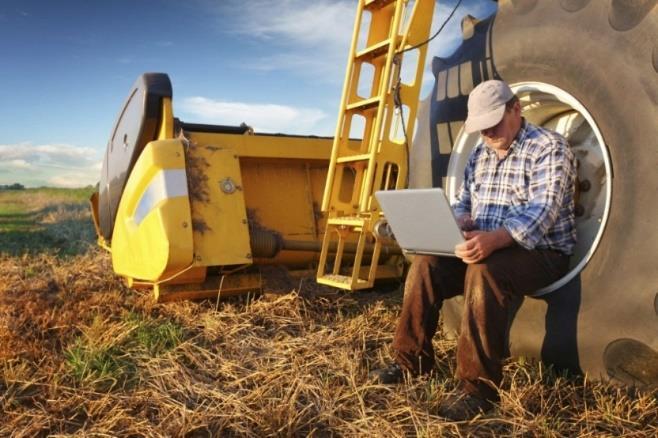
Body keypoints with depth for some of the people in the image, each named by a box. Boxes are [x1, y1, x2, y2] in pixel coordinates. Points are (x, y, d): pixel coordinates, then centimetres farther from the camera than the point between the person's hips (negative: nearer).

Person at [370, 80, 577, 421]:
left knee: (484, 272, -35)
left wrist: (496, 238, -43)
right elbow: (463, 203, 15)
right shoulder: (480, 153, 13)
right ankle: (412, 360, 0)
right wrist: (454, 222, -11)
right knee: (426, 265, -13)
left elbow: (542, 211, -25)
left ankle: (479, 386, -26)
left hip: (541, 252, -7)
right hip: (484, 247, 7)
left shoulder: (549, 147, -10)